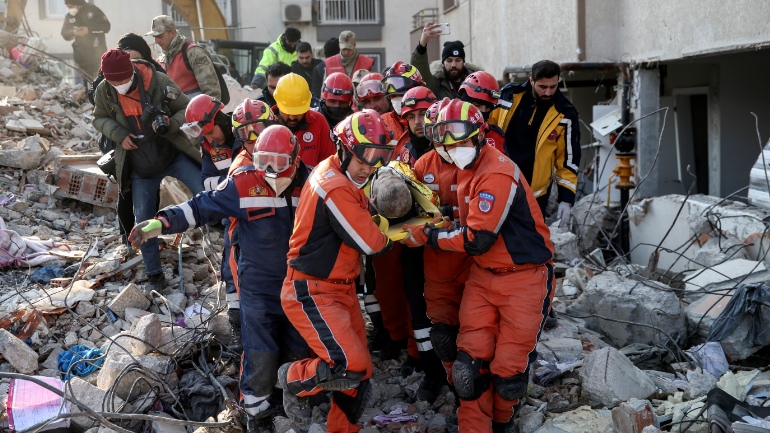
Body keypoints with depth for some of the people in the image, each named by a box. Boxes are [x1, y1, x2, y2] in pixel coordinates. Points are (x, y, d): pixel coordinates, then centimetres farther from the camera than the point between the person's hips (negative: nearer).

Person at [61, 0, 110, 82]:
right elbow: (64, 34, 4)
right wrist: (73, 32, -19)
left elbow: (106, 26, -11)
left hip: (97, 52, -3)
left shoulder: (92, 10, -8)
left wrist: (89, 30, -22)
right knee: (87, 79, 5)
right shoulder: (69, 16, 3)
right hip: (81, 54, 3)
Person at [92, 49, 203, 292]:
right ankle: (154, 276, 19)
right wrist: (119, 134, -11)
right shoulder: (103, 92, -9)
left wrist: (171, 124, -28)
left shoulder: (159, 82, -18)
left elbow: (185, 109, -7)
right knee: (144, 220, 5)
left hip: (174, 154, -2)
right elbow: (100, 118, 8)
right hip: (140, 166, 2)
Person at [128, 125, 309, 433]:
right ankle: (256, 406, 21)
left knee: (300, 346, 15)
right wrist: (162, 223, -21)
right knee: (261, 350, -3)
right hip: (259, 286, -3)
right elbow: (203, 207, -11)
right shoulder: (243, 184, -17)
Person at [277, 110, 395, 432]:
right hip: (312, 294, -10)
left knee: (359, 372, 11)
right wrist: (388, 239, 1)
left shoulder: (340, 176, 9)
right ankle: (293, 379, 8)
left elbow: (361, 221, 10)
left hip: (340, 288, 10)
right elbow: (370, 242, -19)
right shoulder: (336, 188, -23)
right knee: (351, 366, -19)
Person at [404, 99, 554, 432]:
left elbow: (477, 240, -22)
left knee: (509, 367, 2)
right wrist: (432, 228, 3)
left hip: (524, 277, -7)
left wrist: (428, 236, -12)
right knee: (471, 360, -2)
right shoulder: (466, 169, 8)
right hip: (483, 275, 7)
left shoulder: (497, 174, -22)